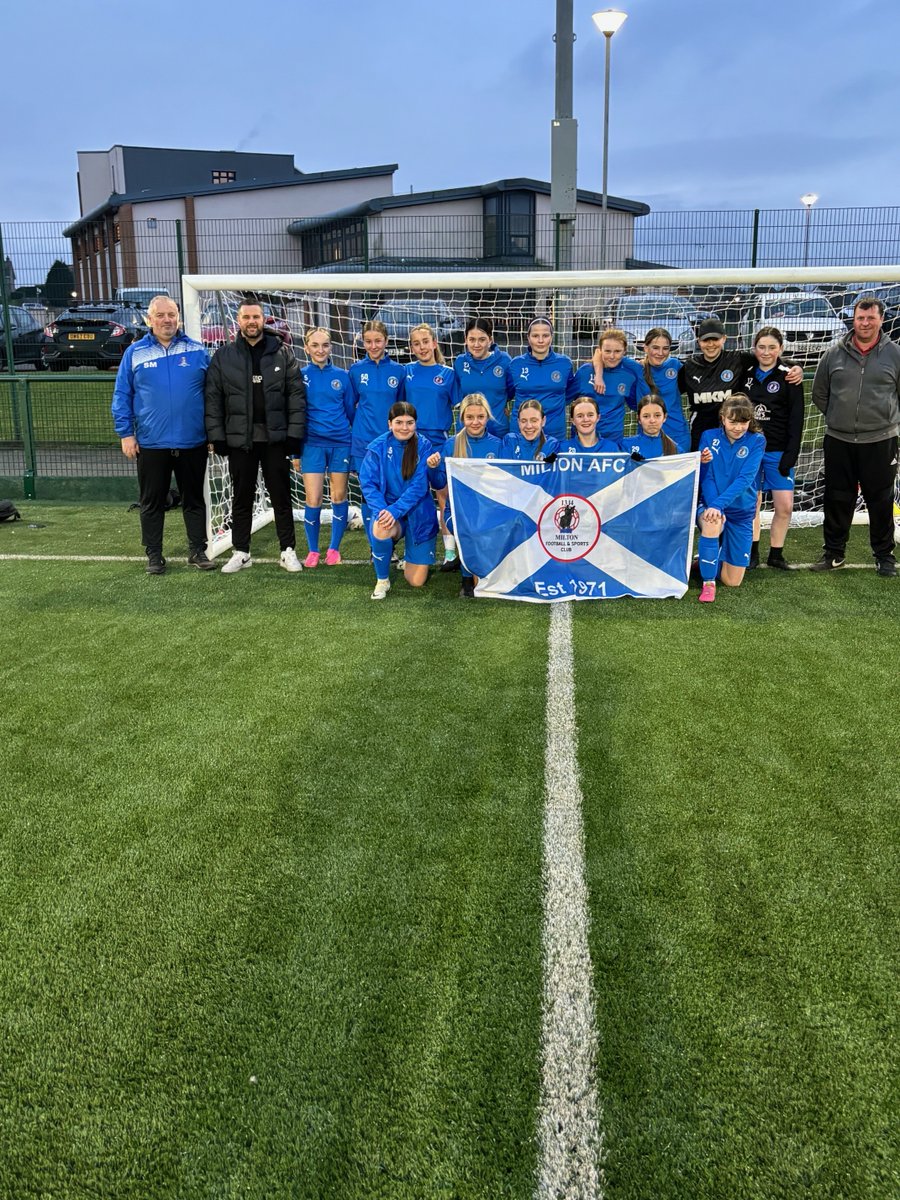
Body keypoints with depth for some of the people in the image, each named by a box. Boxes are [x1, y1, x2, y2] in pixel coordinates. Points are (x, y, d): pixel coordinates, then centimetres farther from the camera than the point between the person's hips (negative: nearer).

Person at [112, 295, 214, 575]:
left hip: (193, 442, 0)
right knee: (152, 502, 9)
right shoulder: (135, 352, 2)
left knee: (194, 499, 11)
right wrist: (125, 433, -4)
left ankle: (198, 551, 22)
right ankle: (154, 555, 20)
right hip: (151, 443, 0)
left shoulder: (197, 351, 3)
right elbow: (121, 396, 3)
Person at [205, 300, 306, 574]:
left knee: (281, 497, 6)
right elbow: (213, 398, 3)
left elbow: (297, 394, -1)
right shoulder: (223, 356, 4)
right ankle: (241, 553, 19)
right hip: (239, 439, 1)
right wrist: (216, 436, -4)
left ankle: (288, 551, 15)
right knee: (242, 498, 9)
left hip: (275, 438, -1)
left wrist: (295, 433, -7)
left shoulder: (282, 353, 2)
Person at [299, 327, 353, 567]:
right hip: (312, 444, -1)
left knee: (339, 497, 5)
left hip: (341, 443, 1)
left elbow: (350, 411, 10)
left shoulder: (341, 376, 4)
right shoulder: (300, 376, 1)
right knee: (313, 500, -5)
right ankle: (312, 550, 12)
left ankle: (334, 548, 20)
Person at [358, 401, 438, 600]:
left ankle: (412, 556, 38)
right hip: (387, 509, 0)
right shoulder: (378, 447, -6)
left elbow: (419, 486, -15)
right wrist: (381, 510, -28)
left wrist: (395, 510, -27)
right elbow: (368, 483, -10)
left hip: (418, 513, 0)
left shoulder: (423, 446, -8)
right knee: (381, 529, -39)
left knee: (416, 581, -2)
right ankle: (382, 581, -10)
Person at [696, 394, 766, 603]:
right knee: (712, 522, -40)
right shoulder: (709, 437, -4)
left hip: (741, 512, 1)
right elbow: (706, 477, -9)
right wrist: (713, 508, -28)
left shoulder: (756, 441, -7)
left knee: (732, 581, 2)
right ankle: (708, 583, -23)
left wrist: (719, 504, -34)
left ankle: (720, 551, 38)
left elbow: (745, 479, -20)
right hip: (710, 505, -1)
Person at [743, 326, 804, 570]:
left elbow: (796, 419, -5)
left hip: (777, 450, -2)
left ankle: (775, 554, 10)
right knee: (751, 503, 5)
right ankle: (752, 553, 15)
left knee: (784, 506, -4)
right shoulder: (746, 375, 7)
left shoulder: (788, 378, -2)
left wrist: (790, 454, -12)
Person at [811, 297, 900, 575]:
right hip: (838, 440, 1)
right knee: (837, 499, 9)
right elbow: (819, 393, 14)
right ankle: (833, 552, 22)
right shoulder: (833, 354, 2)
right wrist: (838, 417, 10)